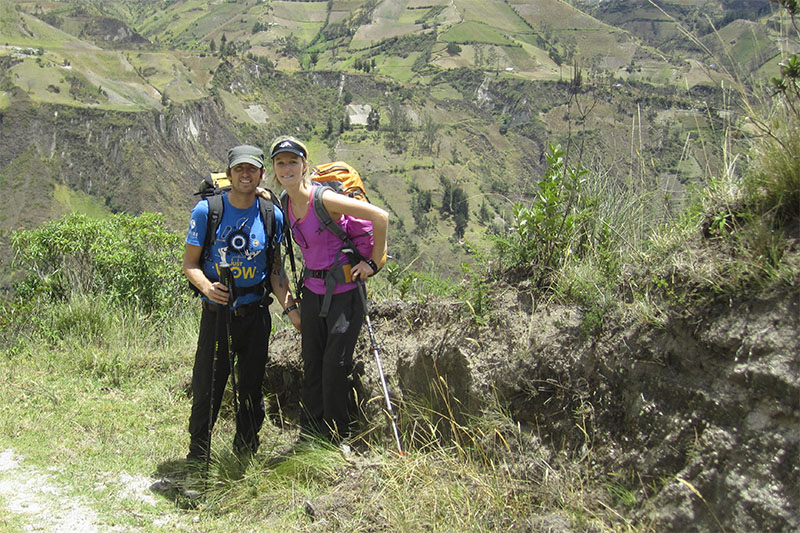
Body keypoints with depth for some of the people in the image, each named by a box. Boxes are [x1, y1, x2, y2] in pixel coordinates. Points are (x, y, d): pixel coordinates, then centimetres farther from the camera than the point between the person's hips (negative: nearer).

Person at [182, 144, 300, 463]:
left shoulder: (272, 215, 2)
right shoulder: (206, 210, -5)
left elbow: (276, 269, 9)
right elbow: (190, 263, -1)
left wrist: (290, 307, -2)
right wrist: (206, 286, -21)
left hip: (255, 315, 2)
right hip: (216, 313, -2)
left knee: (251, 387, 11)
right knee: (206, 389, 1)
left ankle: (246, 453, 28)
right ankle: (197, 455, 21)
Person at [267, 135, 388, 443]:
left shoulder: (323, 199, -19)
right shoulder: (287, 206, 3)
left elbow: (380, 218, -19)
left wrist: (373, 262, -12)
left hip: (344, 289, -7)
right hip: (312, 290, 7)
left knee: (335, 363, -4)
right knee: (312, 363, 10)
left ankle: (336, 438, 13)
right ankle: (309, 434, 24)